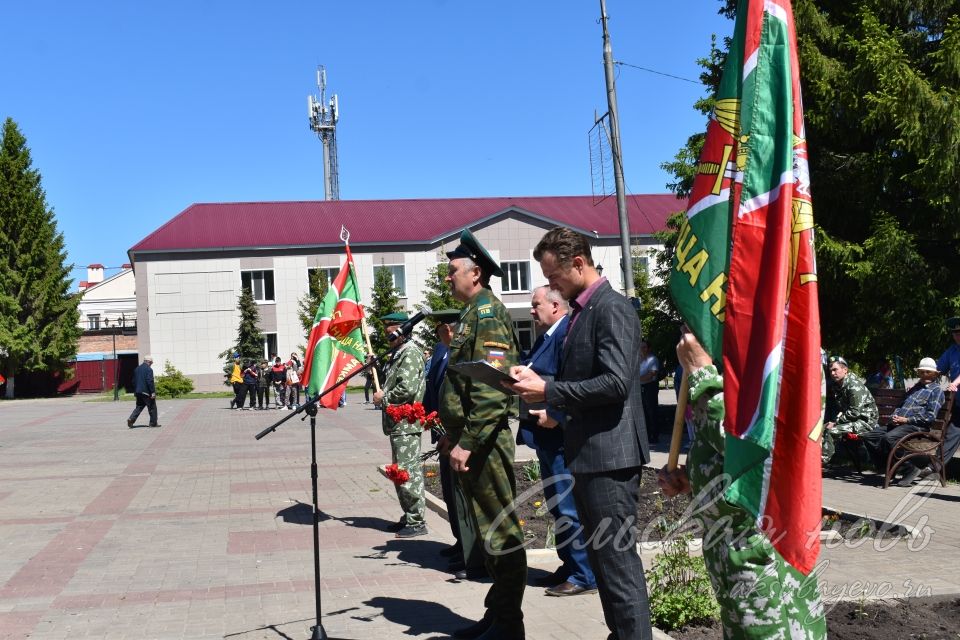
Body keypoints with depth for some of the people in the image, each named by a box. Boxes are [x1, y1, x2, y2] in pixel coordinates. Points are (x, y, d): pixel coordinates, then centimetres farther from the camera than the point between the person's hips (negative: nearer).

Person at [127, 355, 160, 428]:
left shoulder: (137, 369, 12)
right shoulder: (149, 369, -13)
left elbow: (134, 381, 16)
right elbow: (150, 381, -19)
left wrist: (135, 391, 21)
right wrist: (153, 392, -18)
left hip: (138, 391, 7)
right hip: (146, 392, -7)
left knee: (139, 407, 14)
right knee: (152, 407, 4)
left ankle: (131, 419, -4)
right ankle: (153, 423, 9)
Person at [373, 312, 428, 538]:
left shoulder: (410, 353, -13)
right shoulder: (398, 354, 17)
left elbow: (407, 389, -23)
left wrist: (384, 397, -11)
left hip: (406, 424, -10)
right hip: (398, 424, 10)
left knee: (407, 472, -8)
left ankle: (417, 522, -2)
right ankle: (409, 516, 24)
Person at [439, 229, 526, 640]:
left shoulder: (487, 310, -14)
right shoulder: (474, 312, 17)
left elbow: (492, 386, -22)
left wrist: (467, 443, -23)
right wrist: (454, 434, 20)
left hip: (484, 443, -11)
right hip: (472, 441, 11)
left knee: (500, 533, -2)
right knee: (487, 532, 16)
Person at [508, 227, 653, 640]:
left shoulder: (612, 308, -14)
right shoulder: (582, 311, 16)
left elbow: (616, 383, -23)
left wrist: (548, 391, -18)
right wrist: (537, 382, 4)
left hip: (609, 454, -10)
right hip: (588, 453, 10)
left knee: (618, 559, -6)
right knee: (602, 557, 17)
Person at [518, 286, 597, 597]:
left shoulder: (568, 333, -17)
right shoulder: (545, 337, 16)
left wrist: (555, 415, -27)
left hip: (561, 435, -11)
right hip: (547, 436, 11)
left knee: (568, 508, -5)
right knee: (557, 506, 18)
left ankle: (585, 576, 3)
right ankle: (570, 566, 29)